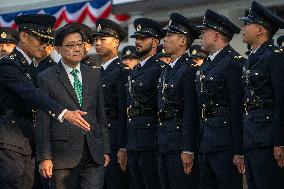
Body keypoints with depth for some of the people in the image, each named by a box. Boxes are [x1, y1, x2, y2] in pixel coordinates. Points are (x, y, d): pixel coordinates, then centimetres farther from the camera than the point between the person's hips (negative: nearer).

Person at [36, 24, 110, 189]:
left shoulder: (94, 75, 13)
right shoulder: (47, 79, 0)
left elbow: (101, 115, 15)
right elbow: (43, 121, -2)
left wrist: (105, 150, 10)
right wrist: (45, 157, -7)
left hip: (94, 156, 3)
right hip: (63, 155, -3)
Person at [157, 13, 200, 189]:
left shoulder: (190, 70, -10)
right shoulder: (166, 71, 18)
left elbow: (191, 113, -16)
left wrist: (188, 150, -20)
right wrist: (160, 144, 16)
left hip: (181, 145, -9)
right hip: (165, 145, 9)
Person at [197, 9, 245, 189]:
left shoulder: (234, 62, -10)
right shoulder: (206, 65, 18)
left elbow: (239, 108, -15)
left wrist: (239, 151, -19)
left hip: (225, 143, -9)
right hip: (206, 143, 9)